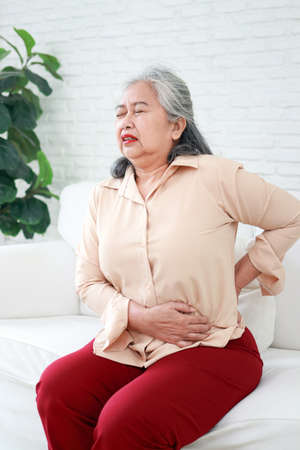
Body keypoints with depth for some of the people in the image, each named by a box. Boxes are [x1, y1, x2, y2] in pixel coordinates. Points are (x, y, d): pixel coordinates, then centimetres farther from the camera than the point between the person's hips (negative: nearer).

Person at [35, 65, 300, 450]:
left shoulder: (216, 176, -6)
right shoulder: (103, 195, 9)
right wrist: (139, 316, -10)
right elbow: (87, 281, 8)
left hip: (211, 348, -4)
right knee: (55, 388, -21)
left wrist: (237, 279, 3)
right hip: (127, 343, 5)